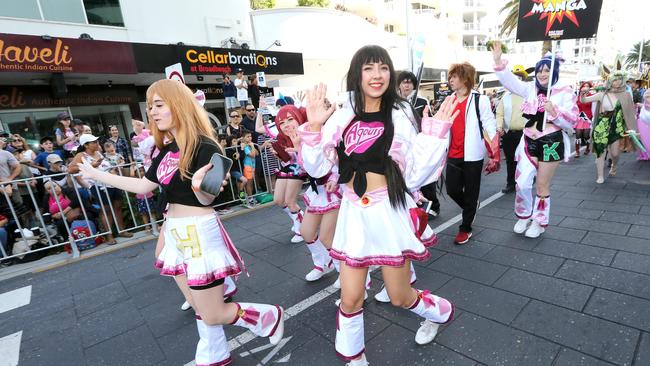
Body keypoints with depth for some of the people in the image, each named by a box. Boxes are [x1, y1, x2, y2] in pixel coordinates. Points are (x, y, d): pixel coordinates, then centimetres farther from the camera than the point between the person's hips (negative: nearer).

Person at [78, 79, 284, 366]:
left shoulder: (204, 147, -16)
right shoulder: (167, 149, 8)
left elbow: (207, 199, -16)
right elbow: (144, 186, 16)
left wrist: (199, 186, -39)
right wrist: (95, 174, 18)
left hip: (200, 232, -8)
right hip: (175, 232, 8)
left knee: (213, 315, 2)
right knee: (200, 308, 21)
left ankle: (270, 317, 24)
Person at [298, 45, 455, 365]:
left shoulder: (399, 115, -2)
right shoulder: (342, 115, 1)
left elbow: (415, 173, -5)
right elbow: (317, 168, -3)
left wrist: (436, 132, -11)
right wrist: (313, 127, -14)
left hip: (390, 211, -1)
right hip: (354, 213, 2)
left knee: (400, 297, 13)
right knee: (350, 299, 10)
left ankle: (438, 312, 49)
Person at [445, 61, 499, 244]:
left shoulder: (479, 100, -7)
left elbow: (491, 127, -9)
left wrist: (495, 155, -14)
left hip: (472, 155, -4)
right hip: (453, 155, 5)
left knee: (470, 194, 7)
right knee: (452, 190, 5)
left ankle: (465, 228, 22)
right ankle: (471, 208, 37)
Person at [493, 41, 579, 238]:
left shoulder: (565, 92, -3)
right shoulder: (531, 88, 7)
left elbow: (571, 121, -6)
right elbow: (510, 81, -4)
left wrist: (554, 112, -23)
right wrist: (499, 63, -16)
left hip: (552, 142, -3)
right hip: (530, 141, 3)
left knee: (542, 186, 6)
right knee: (522, 183, -4)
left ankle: (539, 222, 23)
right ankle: (523, 216, 20)